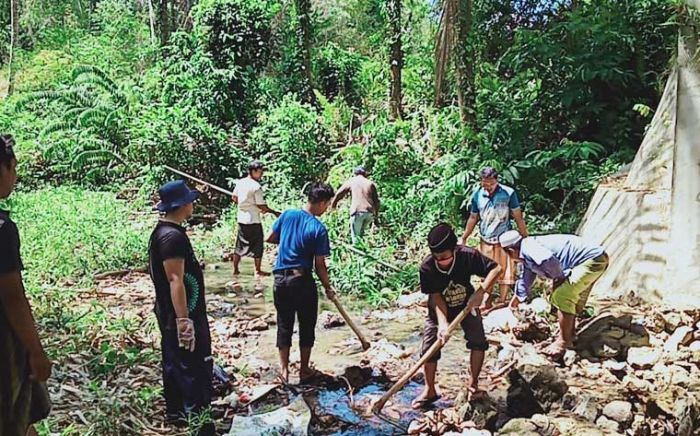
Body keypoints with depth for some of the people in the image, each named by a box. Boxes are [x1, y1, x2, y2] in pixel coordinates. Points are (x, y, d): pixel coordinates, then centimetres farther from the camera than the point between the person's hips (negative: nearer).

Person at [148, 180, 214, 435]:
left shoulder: (162, 231, 9)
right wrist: (184, 321, -26)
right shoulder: (173, 236, -24)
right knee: (196, 369, 0)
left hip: (168, 314, 10)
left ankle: (175, 412, 33)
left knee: (174, 364, 20)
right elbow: (175, 281, -27)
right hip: (182, 314, -10)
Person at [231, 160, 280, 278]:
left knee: (240, 245, 16)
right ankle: (258, 271, 15)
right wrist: (274, 212, -7)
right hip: (253, 221, -7)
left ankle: (235, 269, 22)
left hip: (241, 219, 7)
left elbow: (234, 198, 13)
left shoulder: (240, 183, 2)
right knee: (257, 246, 7)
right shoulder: (256, 186, -19)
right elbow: (261, 206, -18)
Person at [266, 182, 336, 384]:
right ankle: (304, 370, 21)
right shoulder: (318, 229, -13)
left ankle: (284, 370, 19)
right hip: (302, 281, -4)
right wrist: (328, 288, 2)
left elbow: (270, 238, 11)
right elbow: (319, 265, -10)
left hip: (280, 279, 4)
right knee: (307, 326, 12)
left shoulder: (288, 214, -1)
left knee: (284, 325, 14)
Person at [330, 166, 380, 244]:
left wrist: (332, 205, 25)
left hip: (357, 211, -3)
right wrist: (376, 214, 18)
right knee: (362, 232, 22)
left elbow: (338, 194, 12)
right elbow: (376, 200, 13)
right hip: (370, 212, 3)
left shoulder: (351, 181, 12)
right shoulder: (370, 183, 17)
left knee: (355, 235, 4)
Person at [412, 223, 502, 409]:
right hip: (439, 310, 0)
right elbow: (436, 297, -26)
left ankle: (473, 385, 7)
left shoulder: (468, 255, -28)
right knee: (429, 348, -7)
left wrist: (480, 292, -36)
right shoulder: (427, 267, -29)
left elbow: (496, 269, -23)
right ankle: (429, 391, 11)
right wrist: (443, 323, -38)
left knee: (478, 341, -14)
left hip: (466, 305, 1)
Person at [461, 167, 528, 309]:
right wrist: (464, 238, 11)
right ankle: (487, 302, 18)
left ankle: (502, 301, 11)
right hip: (485, 240, 3)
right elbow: (473, 218, 9)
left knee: (505, 270, 2)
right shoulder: (477, 195, -3)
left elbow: (518, 217, -5)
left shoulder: (508, 193, -13)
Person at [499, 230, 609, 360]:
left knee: (562, 296, -12)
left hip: (593, 259, -11)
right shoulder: (527, 256, 15)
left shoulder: (528, 247, -18)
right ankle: (570, 335, 37)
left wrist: (558, 278, -17)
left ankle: (564, 341, 0)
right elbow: (525, 279, 33)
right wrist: (518, 297, 49)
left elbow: (549, 261, -38)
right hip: (593, 259, 11)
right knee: (570, 296, 24)